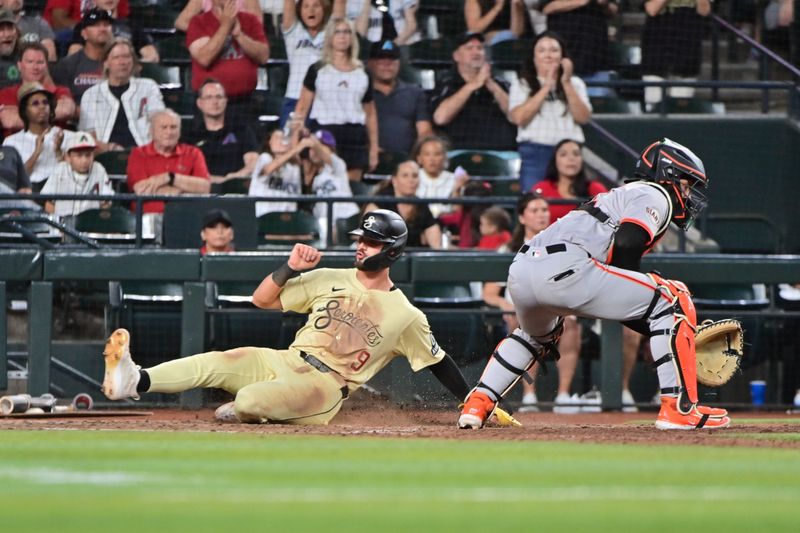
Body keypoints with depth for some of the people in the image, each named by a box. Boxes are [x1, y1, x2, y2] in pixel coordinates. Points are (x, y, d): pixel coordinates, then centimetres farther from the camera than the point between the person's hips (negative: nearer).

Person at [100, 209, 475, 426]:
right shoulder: (330, 280, 10)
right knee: (215, 363, -21)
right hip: (285, 362, 4)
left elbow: (438, 362, 7)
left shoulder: (406, 316, -1)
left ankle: (243, 413, 4)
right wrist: (290, 268, -9)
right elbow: (262, 299, 9)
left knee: (250, 399, -31)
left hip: (325, 387, -4)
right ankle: (136, 381, -36)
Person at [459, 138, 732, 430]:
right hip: (564, 268, -9)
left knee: (537, 335, 41)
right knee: (672, 300, 0)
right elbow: (626, 244, -11)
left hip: (520, 272, 9)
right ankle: (679, 409, -6)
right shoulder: (655, 195, 9)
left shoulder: (623, 195, 35)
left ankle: (476, 405, 29)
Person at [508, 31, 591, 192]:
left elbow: (583, 117, 1)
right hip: (534, 153, -1)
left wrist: (567, 84, -4)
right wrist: (546, 87, -4)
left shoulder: (575, 84, 15)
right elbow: (519, 117, -8)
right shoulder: (522, 86, 11)